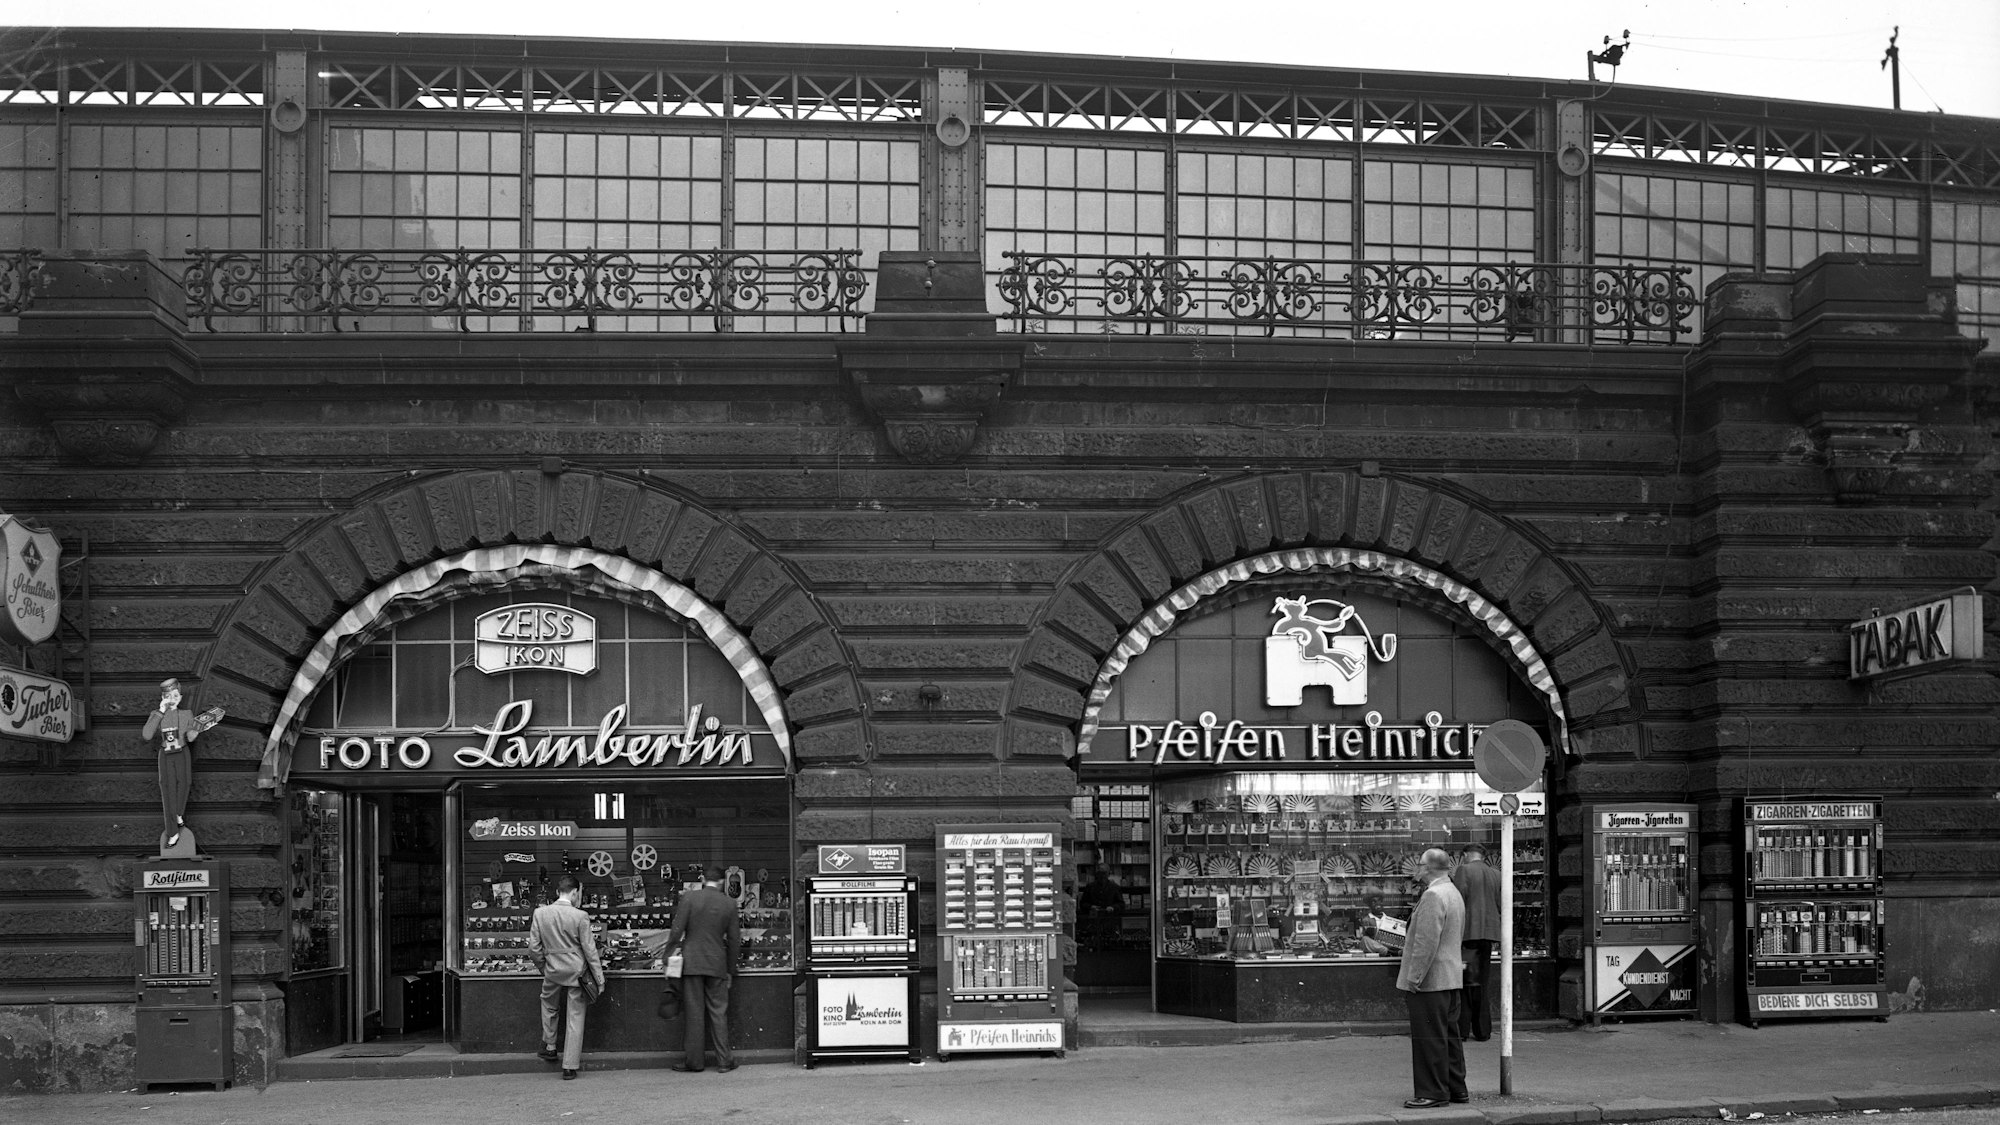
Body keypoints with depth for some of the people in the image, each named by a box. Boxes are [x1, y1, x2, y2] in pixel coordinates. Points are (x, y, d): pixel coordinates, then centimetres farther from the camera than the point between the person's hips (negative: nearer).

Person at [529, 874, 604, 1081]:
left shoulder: (540, 913, -4)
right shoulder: (580, 916, -14)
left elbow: (533, 947, 1)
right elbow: (589, 949, -9)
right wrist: (599, 978, 0)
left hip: (552, 970, 2)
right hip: (576, 971, -2)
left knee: (549, 1007, 30)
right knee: (575, 1017, 6)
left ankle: (549, 1048, 32)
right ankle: (570, 1067, 8)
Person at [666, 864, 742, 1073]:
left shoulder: (689, 897, -4)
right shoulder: (729, 903, 2)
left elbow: (677, 931, -7)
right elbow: (734, 939, 6)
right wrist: (731, 969, 16)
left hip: (691, 962, -1)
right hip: (717, 964, 1)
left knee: (692, 1013, 2)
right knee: (718, 1012, 7)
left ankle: (692, 1061, 4)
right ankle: (724, 1061, 8)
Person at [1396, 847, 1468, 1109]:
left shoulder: (1433, 895, -18)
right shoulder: (1454, 893, 15)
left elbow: (1426, 942, -23)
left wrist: (1414, 978, -20)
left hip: (1430, 980, -10)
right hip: (1451, 977, 10)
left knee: (1429, 1038, -5)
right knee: (1448, 1035, 15)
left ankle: (1433, 1092, -2)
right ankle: (1456, 1088, 21)